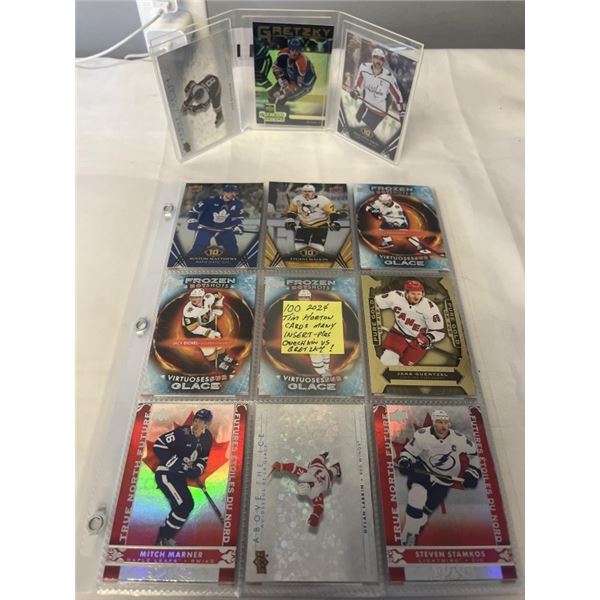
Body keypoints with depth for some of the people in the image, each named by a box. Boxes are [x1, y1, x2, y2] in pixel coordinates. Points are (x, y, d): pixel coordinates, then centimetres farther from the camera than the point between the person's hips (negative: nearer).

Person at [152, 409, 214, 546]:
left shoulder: (207, 439, 1)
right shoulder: (182, 432, -21)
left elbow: (203, 459, 12)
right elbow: (158, 444, -20)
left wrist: (197, 469, -9)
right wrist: (173, 462, -23)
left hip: (180, 476, 8)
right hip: (166, 473, -8)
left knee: (188, 505, 11)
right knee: (184, 505, -15)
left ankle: (164, 537, 26)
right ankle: (162, 539, -1)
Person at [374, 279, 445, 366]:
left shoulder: (430, 308, -18)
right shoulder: (396, 296, -14)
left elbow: (439, 331, -11)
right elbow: (377, 302, -1)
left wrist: (428, 339, -28)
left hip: (419, 341, -1)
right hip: (398, 333, 1)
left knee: (403, 363, -6)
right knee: (386, 361, -16)